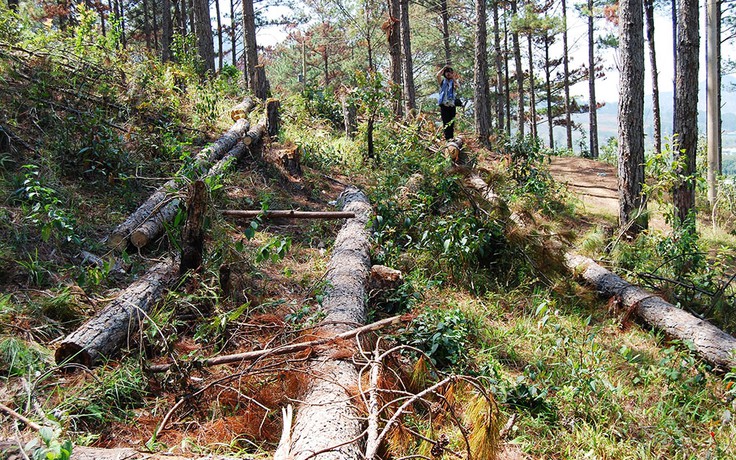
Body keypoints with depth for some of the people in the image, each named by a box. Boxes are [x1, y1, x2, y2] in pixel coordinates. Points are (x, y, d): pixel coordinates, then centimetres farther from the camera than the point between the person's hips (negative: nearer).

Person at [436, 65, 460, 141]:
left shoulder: (454, 82, 14)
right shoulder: (442, 81, 15)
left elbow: (458, 85, -10)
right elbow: (438, 75, -6)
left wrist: (453, 77, -11)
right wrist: (444, 68, -1)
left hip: (452, 105, 0)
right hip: (444, 105, 0)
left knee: (451, 123, -1)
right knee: (445, 123, -5)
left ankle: (451, 138, 1)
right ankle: (447, 138, -7)